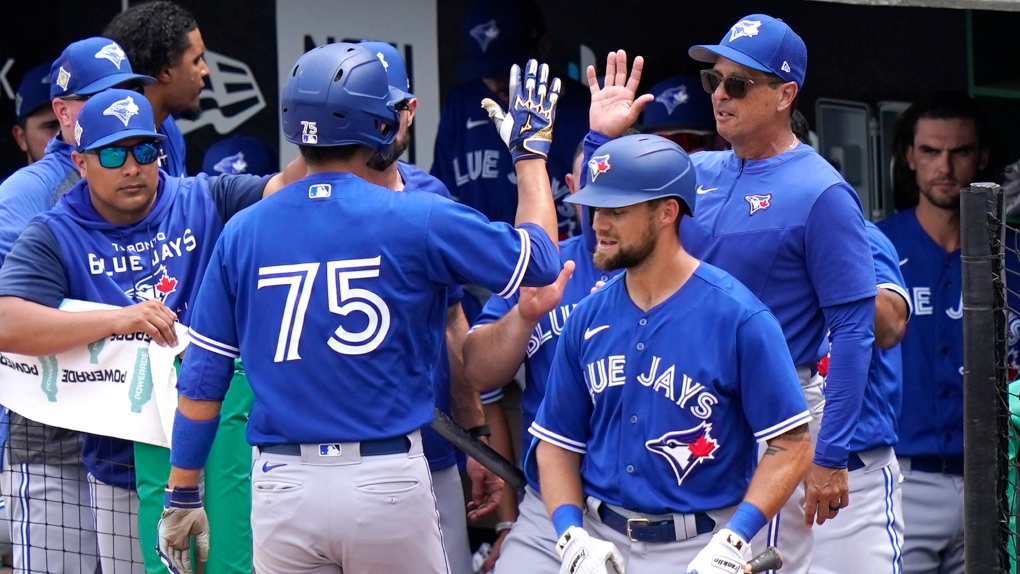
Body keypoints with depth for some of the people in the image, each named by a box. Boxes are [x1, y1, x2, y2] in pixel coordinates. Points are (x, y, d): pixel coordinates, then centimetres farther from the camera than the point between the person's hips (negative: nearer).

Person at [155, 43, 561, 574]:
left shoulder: (243, 231, 3)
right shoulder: (415, 218, -6)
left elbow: (202, 377, 6)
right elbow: (539, 261, 5)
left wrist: (182, 496, 14)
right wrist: (531, 148, 18)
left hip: (281, 487, 2)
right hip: (388, 484, -2)